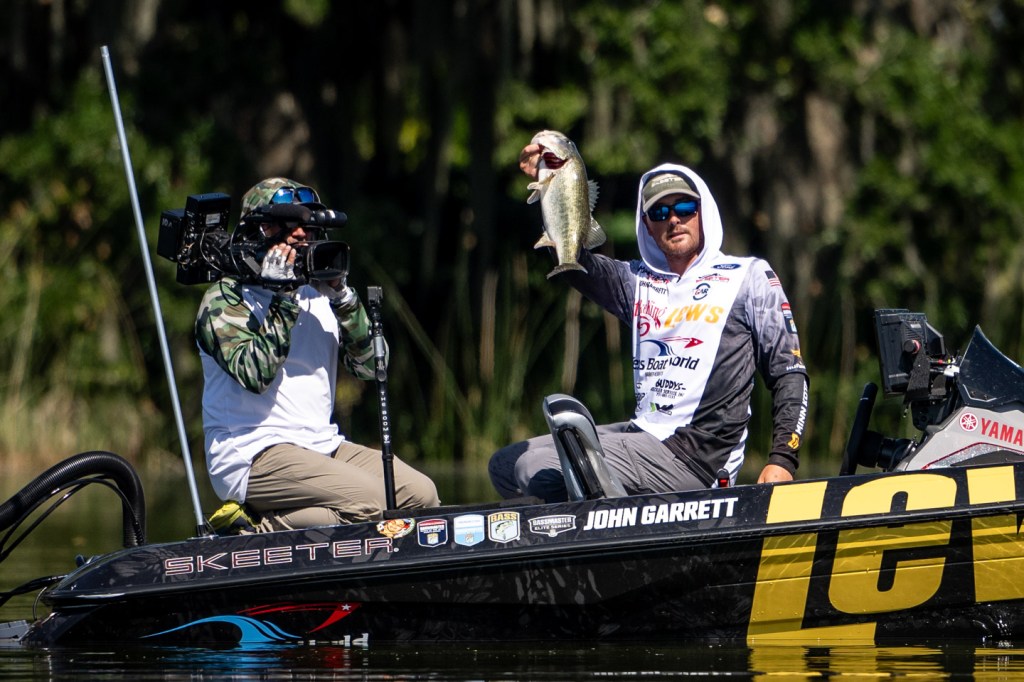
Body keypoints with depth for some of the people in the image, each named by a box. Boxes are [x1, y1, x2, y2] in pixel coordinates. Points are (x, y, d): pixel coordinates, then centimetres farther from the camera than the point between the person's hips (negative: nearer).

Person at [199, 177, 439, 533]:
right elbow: (257, 374, -19)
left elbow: (371, 365, 5)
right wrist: (283, 299, -16)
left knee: (421, 494, -10)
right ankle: (255, 530, -13)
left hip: (322, 447, 8)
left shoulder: (318, 298, 17)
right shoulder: (225, 299, -3)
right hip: (252, 456, -8)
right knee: (368, 502, -27)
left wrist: (342, 297, -6)